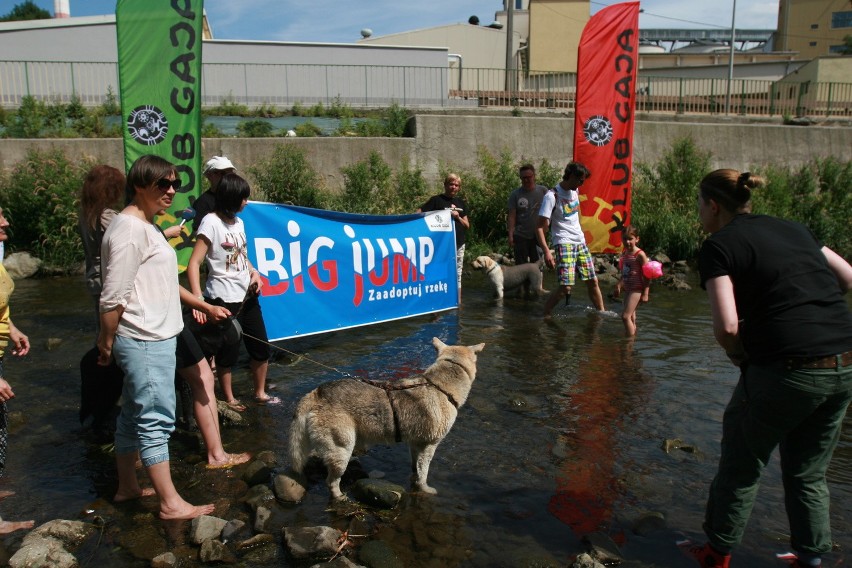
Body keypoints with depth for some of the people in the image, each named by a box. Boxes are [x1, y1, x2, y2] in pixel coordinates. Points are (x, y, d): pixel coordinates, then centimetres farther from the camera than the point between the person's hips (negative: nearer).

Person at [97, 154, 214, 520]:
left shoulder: (145, 226, 14)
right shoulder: (130, 228, -17)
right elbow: (113, 296, -19)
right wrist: (106, 341, -12)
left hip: (154, 338, 10)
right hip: (144, 341, -10)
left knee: (134, 415, 18)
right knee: (156, 420, -4)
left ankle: (127, 487, 31)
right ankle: (171, 503, 3)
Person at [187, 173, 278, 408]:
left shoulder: (238, 222, 9)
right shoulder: (211, 222, -13)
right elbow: (194, 263, -18)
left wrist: (254, 272, 1)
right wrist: (198, 299, -28)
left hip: (247, 295, 7)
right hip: (224, 299, -7)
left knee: (261, 346, 12)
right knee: (229, 352, 3)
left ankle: (260, 393, 28)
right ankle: (229, 399, 22)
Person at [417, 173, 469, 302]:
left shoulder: (461, 202, 14)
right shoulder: (437, 200, -2)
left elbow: (467, 225, 13)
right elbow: (419, 213, -8)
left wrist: (458, 218, -4)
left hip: (459, 244, 6)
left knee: (457, 275, 11)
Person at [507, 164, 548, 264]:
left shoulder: (543, 191, 2)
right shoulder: (515, 195, -1)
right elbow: (512, 216, -3)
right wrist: (510, 235, -8)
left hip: (538, 236, 1)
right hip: (520, 237, -1)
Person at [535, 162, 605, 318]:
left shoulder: (575, 191, 8)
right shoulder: (552, 196, -15)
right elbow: (540, 228, -19)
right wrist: (547, 251, -28)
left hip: (580, 242, 7)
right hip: (564, 243, -7)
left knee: (593, 281, 10)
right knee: (565, 286, -16)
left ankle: (602, 312, 23)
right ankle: (545, 315, -3)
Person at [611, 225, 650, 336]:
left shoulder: (640, 255, -13)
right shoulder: (624, 254, 10)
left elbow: (646, 275, -14)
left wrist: (645, 293, -16)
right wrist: (618, 286, 16)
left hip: (636, 289, -8)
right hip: (627, 289, 8)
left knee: (625, 316, -15)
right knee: (631, 317, 16)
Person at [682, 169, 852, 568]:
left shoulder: (719, 245, -5)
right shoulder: (791, 229, 14)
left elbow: (726, 328, -15)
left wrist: (742, 359, 3)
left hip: (788, 370, -6)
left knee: (741, 466, 14)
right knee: (808, 472, 23)